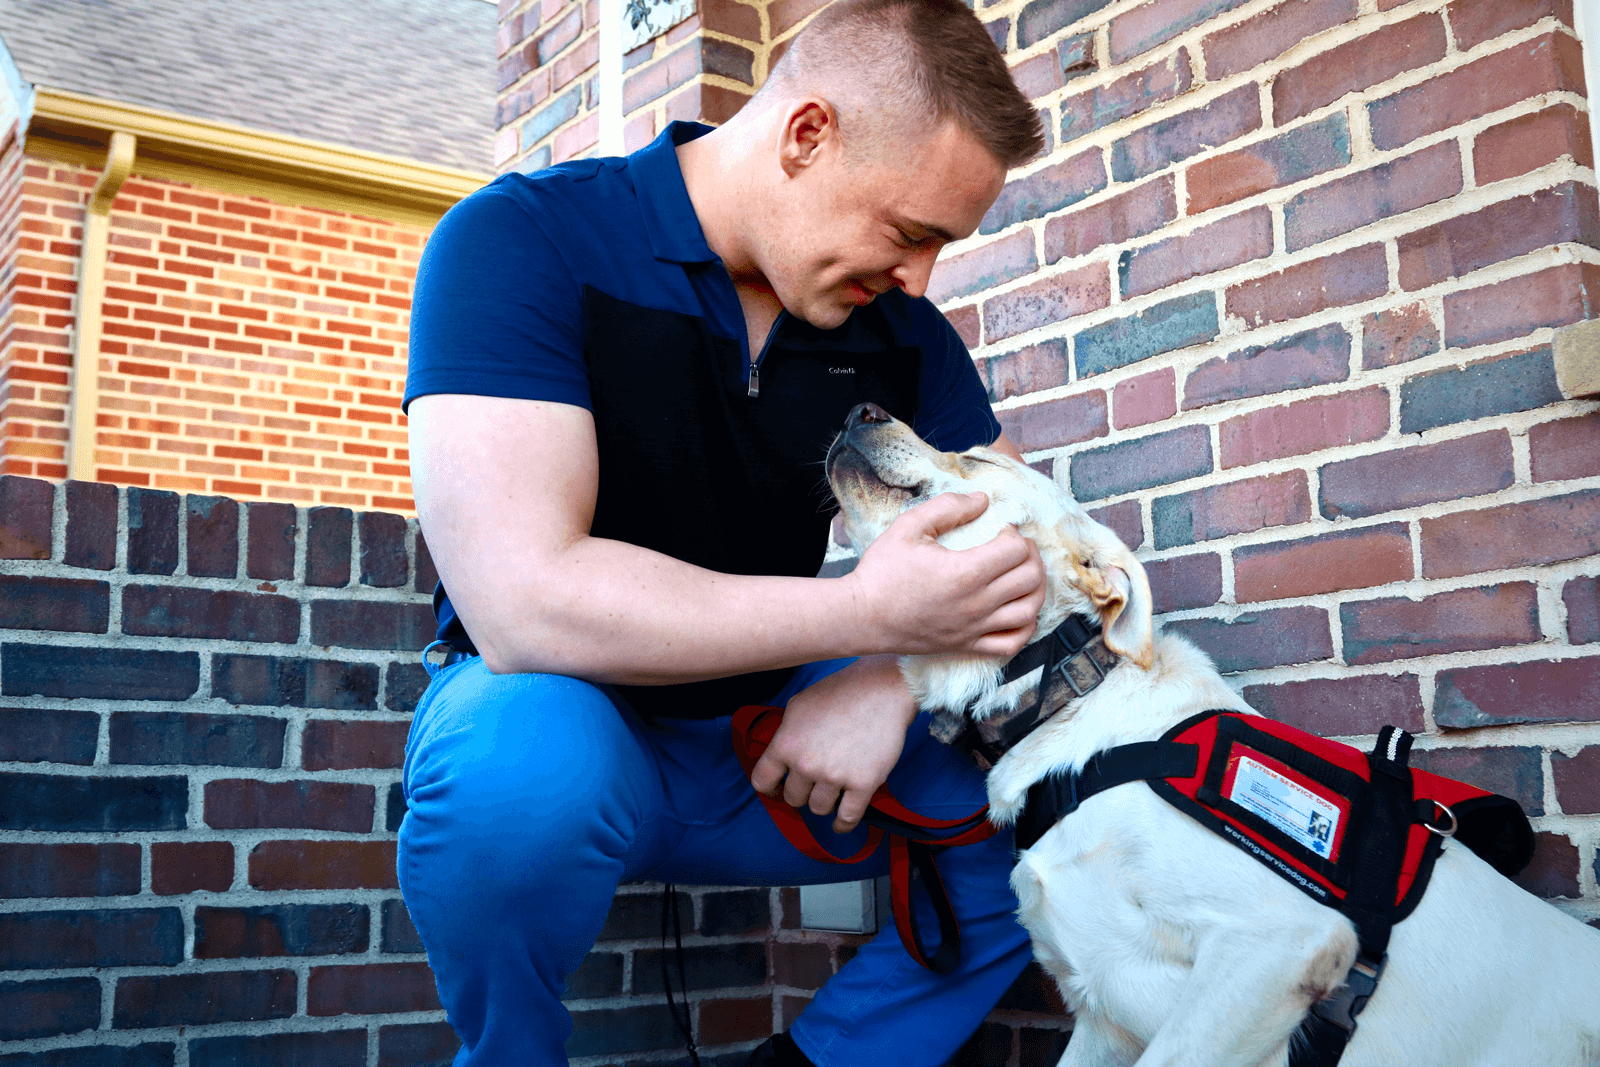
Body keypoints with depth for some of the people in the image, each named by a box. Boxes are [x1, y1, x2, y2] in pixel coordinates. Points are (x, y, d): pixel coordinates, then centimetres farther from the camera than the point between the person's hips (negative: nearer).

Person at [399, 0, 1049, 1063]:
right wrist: (869, 614, -30)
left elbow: (1020, 547, 2)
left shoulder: (898, 324, 0)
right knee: (529, 757, -38)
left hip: (779, 735, 5)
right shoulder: (523, 239, -17)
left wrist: (895, 676, -20)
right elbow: (524, 602, -29)